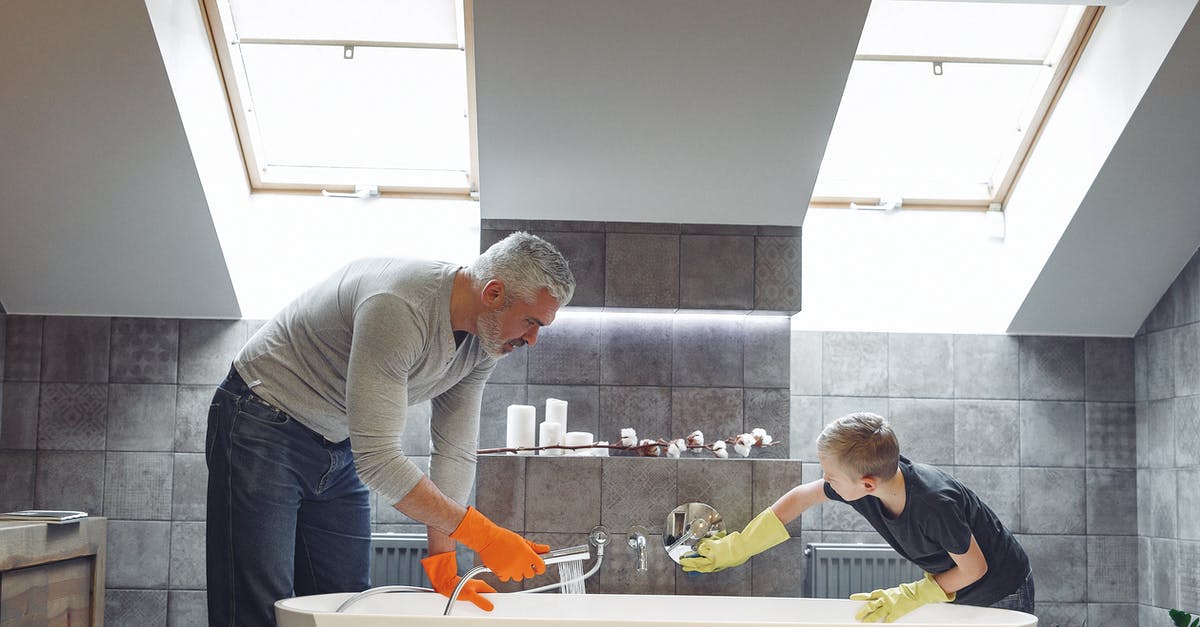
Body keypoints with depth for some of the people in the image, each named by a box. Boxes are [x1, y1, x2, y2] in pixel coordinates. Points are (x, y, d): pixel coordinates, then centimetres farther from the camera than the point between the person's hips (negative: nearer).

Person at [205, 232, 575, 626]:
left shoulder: (484, 341, -7)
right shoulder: (398, 309, -34)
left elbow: (455, 452, -5)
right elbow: (377, 458, -36)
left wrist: (441, 562, -14)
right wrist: (482, 536, -35)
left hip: (341, 450, 8)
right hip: (264, 427, -8)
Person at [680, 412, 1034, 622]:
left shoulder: (936, 505, -38)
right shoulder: (863, 477, -19)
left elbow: (974, 568, -23)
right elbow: (800, 497, -2)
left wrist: (909, 597, -24)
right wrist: (734, 549, 2)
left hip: (1000, 591, -6)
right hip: (954, 594, 7)